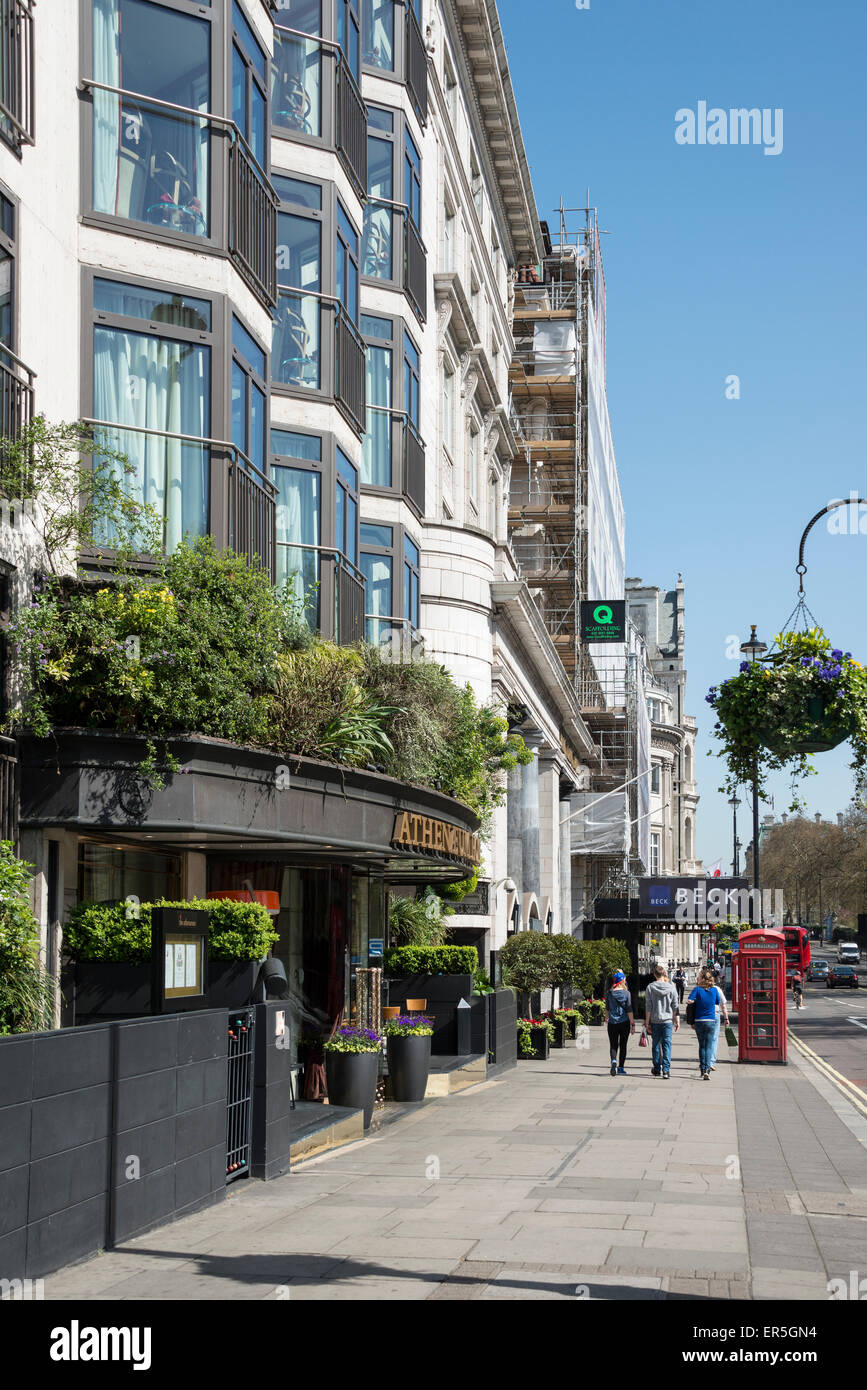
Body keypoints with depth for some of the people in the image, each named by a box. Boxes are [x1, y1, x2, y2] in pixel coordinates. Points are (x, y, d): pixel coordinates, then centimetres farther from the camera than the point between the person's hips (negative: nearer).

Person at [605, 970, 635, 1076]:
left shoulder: (609, 993, -1)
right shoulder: (626, 993, -7)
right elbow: (629, 1010, -8)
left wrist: (606, 1018, 30)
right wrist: (632, 1023, -2)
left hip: (612, 1023, 1)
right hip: (624, 1023, -1)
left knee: (613, 1045, 6)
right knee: (623, 1045, 11)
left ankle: (614, 1061, -22)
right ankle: (621, 1068, 13)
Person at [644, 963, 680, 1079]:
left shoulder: (650, 988, -4)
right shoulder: (671, 988, -3)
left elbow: (648, 1007, -3)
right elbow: (675, 1007, 0)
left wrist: (647, 1022, 3)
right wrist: (677, 1021, 7)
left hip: (655, 1021, 0)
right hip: (668, 1020, 0)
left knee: (656, 1044, 13)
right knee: (667, 1044, 1)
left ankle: (657, 1069, 22)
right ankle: (666, 1070, -8)